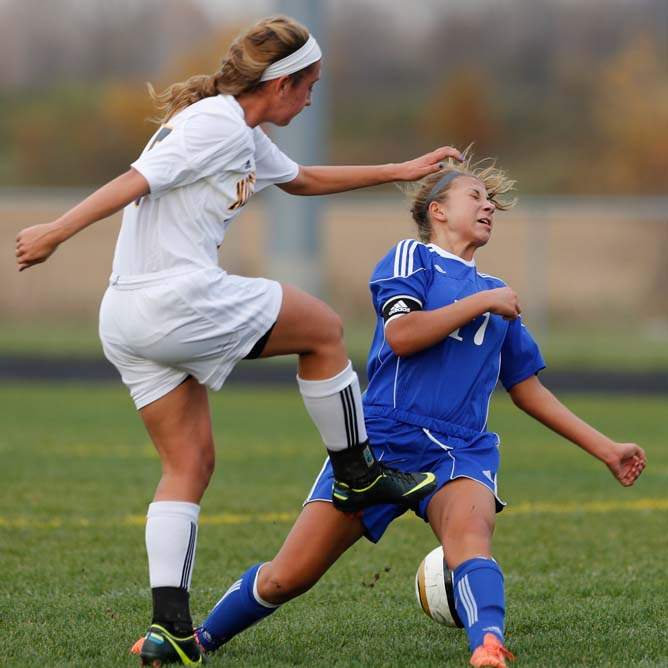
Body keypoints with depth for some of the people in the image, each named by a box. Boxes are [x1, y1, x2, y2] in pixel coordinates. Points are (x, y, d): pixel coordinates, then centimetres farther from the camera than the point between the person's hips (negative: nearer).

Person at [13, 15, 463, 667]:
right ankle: (358, 476, 22)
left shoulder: (247, 137, 21)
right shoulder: (218, 124, -11)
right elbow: (137, 179, -18)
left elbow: (302, 179, 38)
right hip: (181, 301, -10)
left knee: (188, 463, 9)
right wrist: (55, 232, -24)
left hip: (127, 320, 10)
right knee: (322, 328, 9)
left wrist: (399, 171, 40)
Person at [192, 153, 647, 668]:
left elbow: (528, 389, 30)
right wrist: (480, 303, -4)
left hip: (461, 452, 3)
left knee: (469, 530, -34)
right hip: (383, 437, -3)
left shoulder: (498, 297, 25)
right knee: (287, 577, -3)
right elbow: (401, 335, -9)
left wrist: (606, 449, 28)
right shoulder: (413, 257, 9)